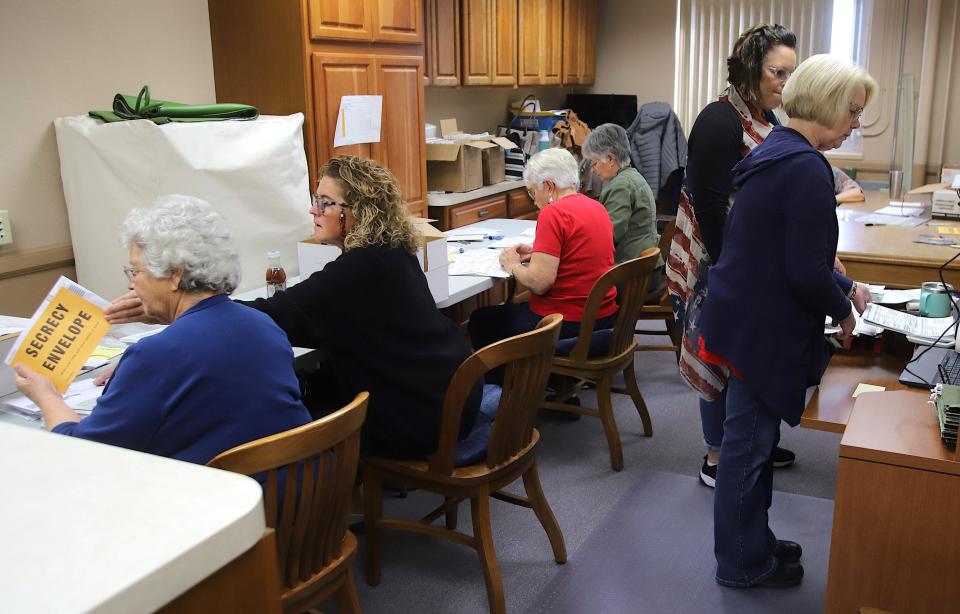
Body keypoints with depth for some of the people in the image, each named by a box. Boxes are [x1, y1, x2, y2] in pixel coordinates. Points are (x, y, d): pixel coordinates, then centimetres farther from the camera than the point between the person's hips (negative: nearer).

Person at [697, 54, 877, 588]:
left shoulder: (776, 150, 10)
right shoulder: (807, 169, -21)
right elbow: (805, 271, -23)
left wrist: (841, 286, 17)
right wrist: (843, 310, -4)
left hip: (745, 314, 10)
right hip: (764, 326, -10)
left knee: (754, 437, 20)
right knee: (749, 443, 5)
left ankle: (752, 543, 36)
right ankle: (744, 564, 23)